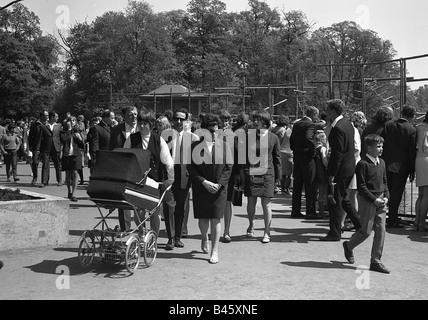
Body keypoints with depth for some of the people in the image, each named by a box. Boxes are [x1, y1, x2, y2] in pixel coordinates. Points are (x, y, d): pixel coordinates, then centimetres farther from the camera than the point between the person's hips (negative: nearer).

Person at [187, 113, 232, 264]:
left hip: (219, 188, 0)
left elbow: (228, 167, 1)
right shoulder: (195, 146, -3)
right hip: (201, 189, 0)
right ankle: (204, 239, 40)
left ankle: (215, 251, 6)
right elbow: (191, 168, -4)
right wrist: (204, 182, -13)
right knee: (203, 218, 10)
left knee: (216, 220, -1)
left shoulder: (224, 145, 1)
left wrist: (219, 184, -10)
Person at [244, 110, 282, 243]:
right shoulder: (248, 136, 3)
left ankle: (267, 233, 10)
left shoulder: (273, 138, 1)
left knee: (266, 204, -1)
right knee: (251, 203, 7)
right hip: (250, 173, 1)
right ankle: (251, 224, 35)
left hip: (267, 174, -1)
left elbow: (277, 158, 7)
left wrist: (278, 177, 6)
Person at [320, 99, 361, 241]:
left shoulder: (337, 128, -20)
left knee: (335, 202, 0)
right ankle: (361, 226, 25)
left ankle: (335, 233, 9)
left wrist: (332, 174, -18)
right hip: (349, 167, 10)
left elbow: (337, 153, -22)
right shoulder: (347, 123, 10)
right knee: (344, 200, 20)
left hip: (340, 170, -10)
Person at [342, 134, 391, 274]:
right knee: (366, 231, -1)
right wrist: (374, 200, -16)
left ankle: (375, 261, 11)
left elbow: (385, 181, 18)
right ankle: (348, 246, 27)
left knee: (381, 230, 3)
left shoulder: (382, 162, 11)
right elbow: (361, 186, -14)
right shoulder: (362, 164, -12)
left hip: (380, 201, 7)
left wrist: (386, 196, 3)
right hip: (367, 201, -7)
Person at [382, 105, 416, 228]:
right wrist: (412, 171, 2)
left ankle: (393, 217, 26)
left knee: (391, 192, 17)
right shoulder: (411, 130, -10)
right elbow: (412, 152, -6)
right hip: (401, 166, -4)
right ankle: (392, 220, 7)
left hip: (387, 165, 4)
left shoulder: (388, 125, 0)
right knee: (397, 193, 4)